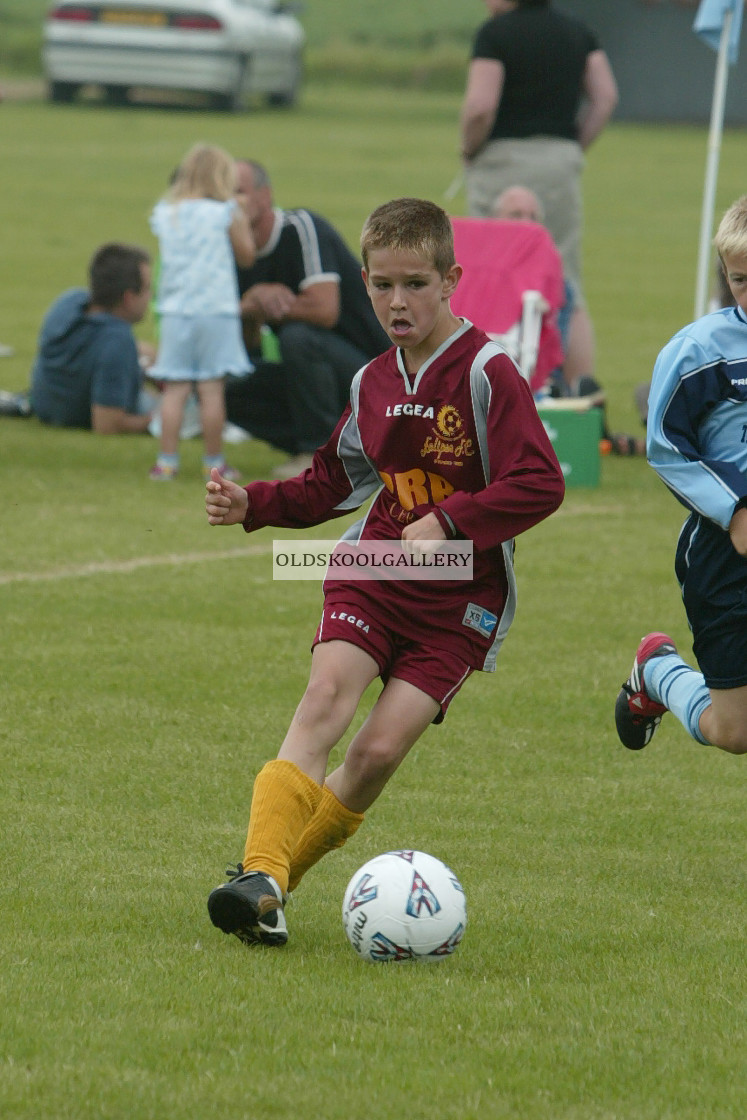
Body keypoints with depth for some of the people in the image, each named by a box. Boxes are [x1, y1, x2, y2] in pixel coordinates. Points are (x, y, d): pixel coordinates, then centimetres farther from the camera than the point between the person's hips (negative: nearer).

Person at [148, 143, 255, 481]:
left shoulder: (163, 213, 8)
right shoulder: (224, 213, -2)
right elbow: (246, 255, 6)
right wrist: (241, 219, 19)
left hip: (175, 310, 3)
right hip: (216, 310, -3)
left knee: (174, 389, 2)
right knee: (211, 389, 0)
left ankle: (166, 460, -1)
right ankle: (214, 462, 4)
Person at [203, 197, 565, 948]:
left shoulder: (486, 373, -10)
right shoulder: (373, 383, 10)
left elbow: (540, 484, -17)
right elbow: (331, 484, 23)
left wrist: (448, 522, -22)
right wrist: (252, 505, 8)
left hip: (460, 600, -4)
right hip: (372, 575, 4)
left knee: (382, 747, -14)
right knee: (327, 693, -22)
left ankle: (276, 877, 1)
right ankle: (260, 874, -31)